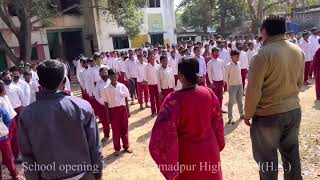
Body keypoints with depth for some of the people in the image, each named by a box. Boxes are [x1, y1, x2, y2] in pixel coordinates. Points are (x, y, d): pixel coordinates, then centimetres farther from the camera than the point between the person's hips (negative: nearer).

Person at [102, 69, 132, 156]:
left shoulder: (122, 86, -2)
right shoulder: (106, 89, -5)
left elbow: (126, 99, 5)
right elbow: (106, 103, -1)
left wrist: (127, 110, 5)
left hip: (123, 109, 1)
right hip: (113, 110, -1)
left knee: (124, 128, 11)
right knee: (115, 130, 8)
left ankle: (126, 146, 28)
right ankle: (117, 148, 23)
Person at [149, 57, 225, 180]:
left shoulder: (174, 100, -25)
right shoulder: (208, 93, -11)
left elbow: (165, 131, -23)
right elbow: (217, 121, 1)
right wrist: (218, 144, 16)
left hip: (188, 154, -3)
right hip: (209, 150, 4)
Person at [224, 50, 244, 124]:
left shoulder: (238, 64, 4)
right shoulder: (228, 66, -15)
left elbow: (239, 74, 14)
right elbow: (226, 77, -10)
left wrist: (241, 82, 11)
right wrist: (229, 85, -4)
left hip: (240, 85, 6)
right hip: (232, 86, -6)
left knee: (240, 100, 19)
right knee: (231, 102, 0)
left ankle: (241, 114, 34)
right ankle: (230, 118, 6)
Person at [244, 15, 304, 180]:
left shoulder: (264, 54, -19)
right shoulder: (298, 51, 1)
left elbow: (254, 89, -17)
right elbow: (299, 82, 13)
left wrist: (248, 114, -5)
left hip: (268, 114, -6)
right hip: (294, 111, 7)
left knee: (267, 158, 10)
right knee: (292, 153, 20)